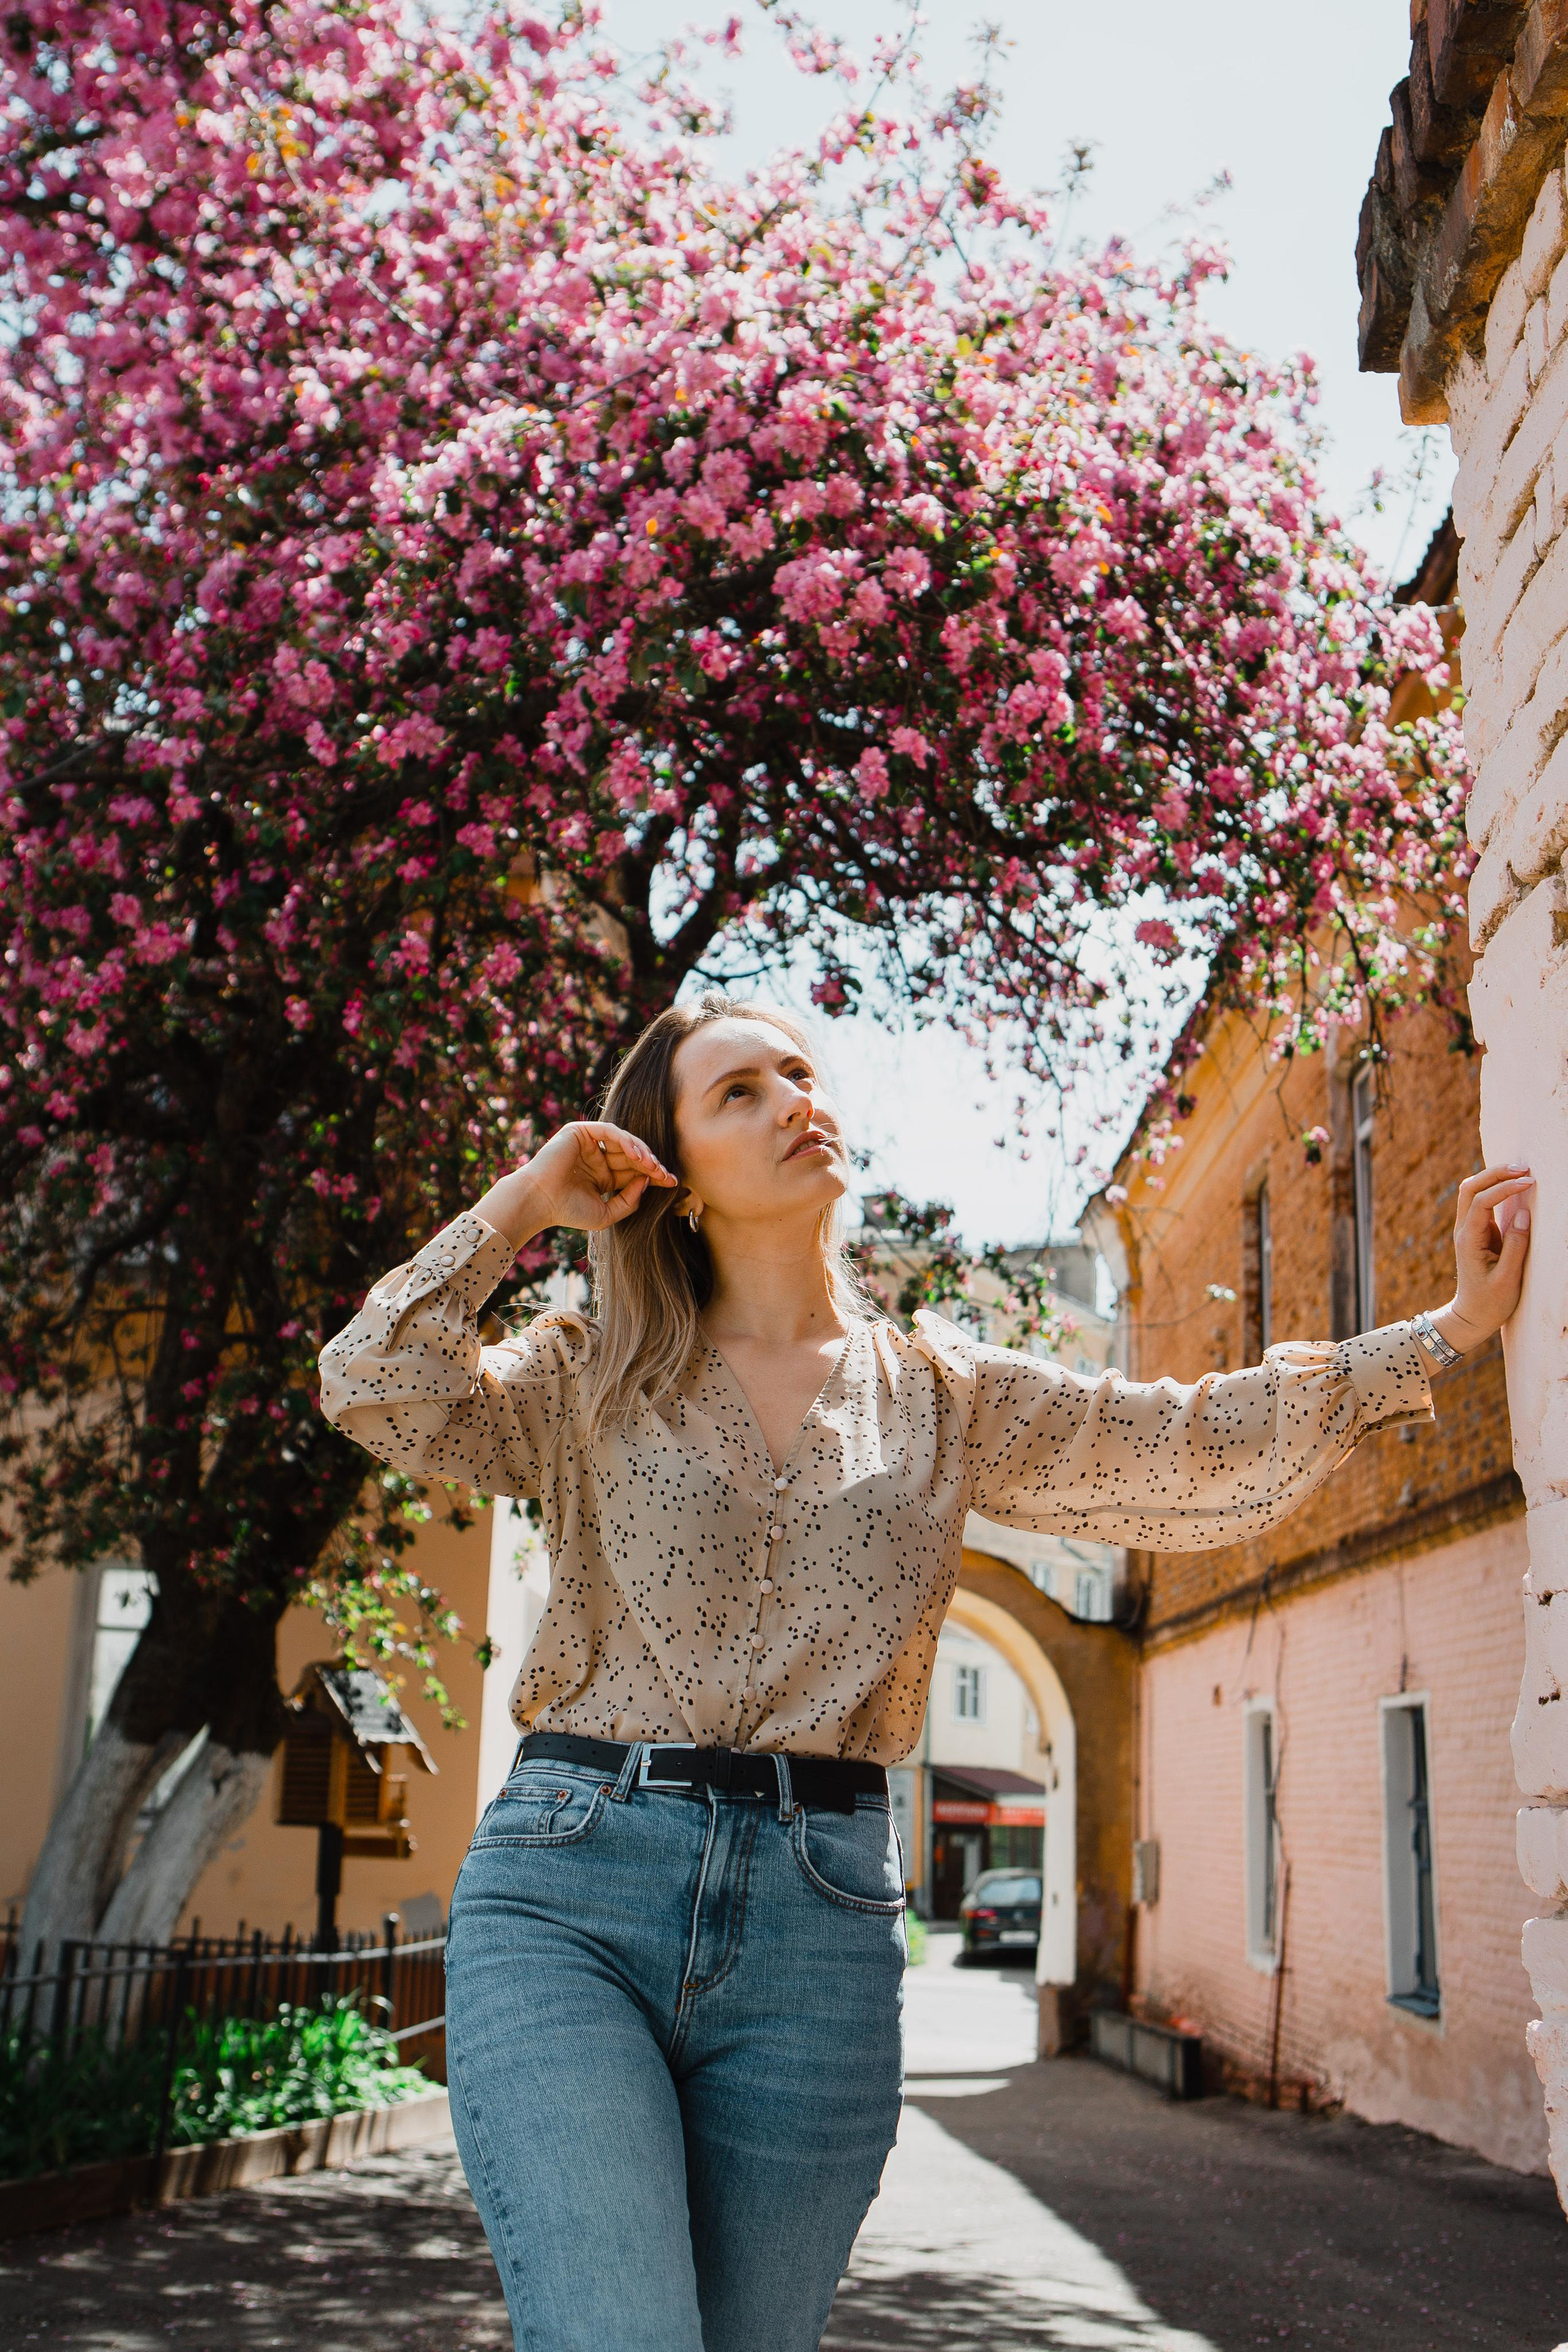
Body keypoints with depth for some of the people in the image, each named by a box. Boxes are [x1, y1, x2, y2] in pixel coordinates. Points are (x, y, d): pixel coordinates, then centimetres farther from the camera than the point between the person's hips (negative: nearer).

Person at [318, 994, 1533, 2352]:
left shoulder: (945, 1398, 13)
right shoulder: (590, 1380, 10)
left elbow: (1207, 1457, 6)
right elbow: (375, 1394, -5)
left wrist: (1454, 1328, -2)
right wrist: (521, 1207, 2)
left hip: (819, 1927, 2)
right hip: (568, 1894, -2)